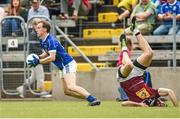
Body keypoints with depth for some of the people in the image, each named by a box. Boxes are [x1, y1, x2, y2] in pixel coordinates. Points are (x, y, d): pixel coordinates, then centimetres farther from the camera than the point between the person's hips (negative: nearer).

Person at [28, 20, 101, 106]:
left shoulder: (50, 41, -19)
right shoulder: (42, 41, 10)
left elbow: (52, 58, -26)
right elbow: (46, 53, 23)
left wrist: (38, 62, -21)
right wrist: (38, 57, 4)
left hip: (68, 64, -11)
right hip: (63, 67, 11)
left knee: (70, 87, -27)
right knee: (67, 91, 10)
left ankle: (92, 99, -34)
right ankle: (91, 99, 10)